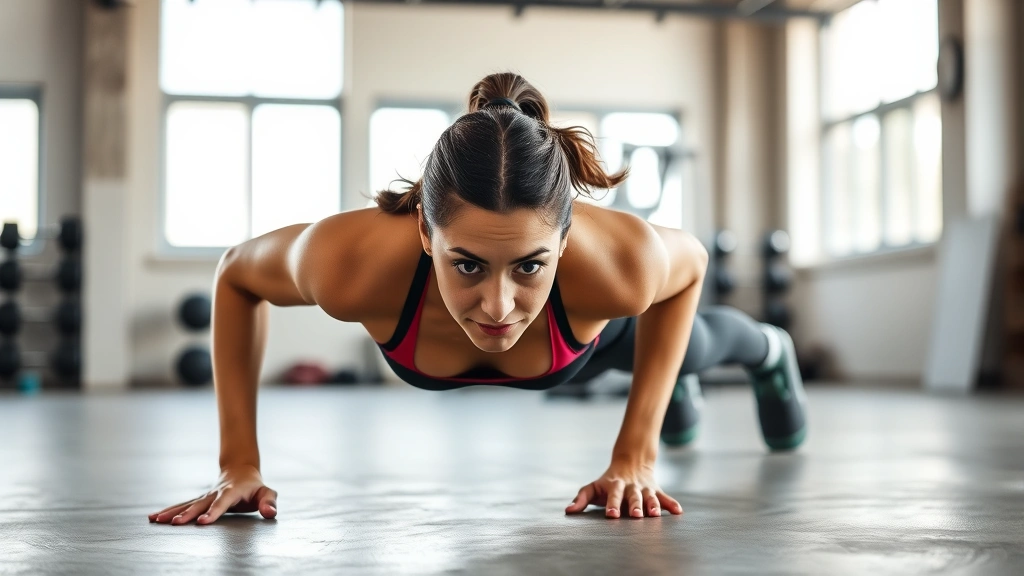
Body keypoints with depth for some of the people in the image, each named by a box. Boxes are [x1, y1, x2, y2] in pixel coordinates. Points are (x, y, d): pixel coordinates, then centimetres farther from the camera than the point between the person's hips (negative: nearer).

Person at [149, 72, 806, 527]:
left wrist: (637, 456, -25)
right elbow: (235, 275, -24)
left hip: (592, 326, -1)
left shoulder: (616, 263, -48)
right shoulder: (353, 263, -48)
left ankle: (768, 350, 71)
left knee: (684, 347, 35)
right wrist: (239, 464, -26)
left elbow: (689, 261, -22)